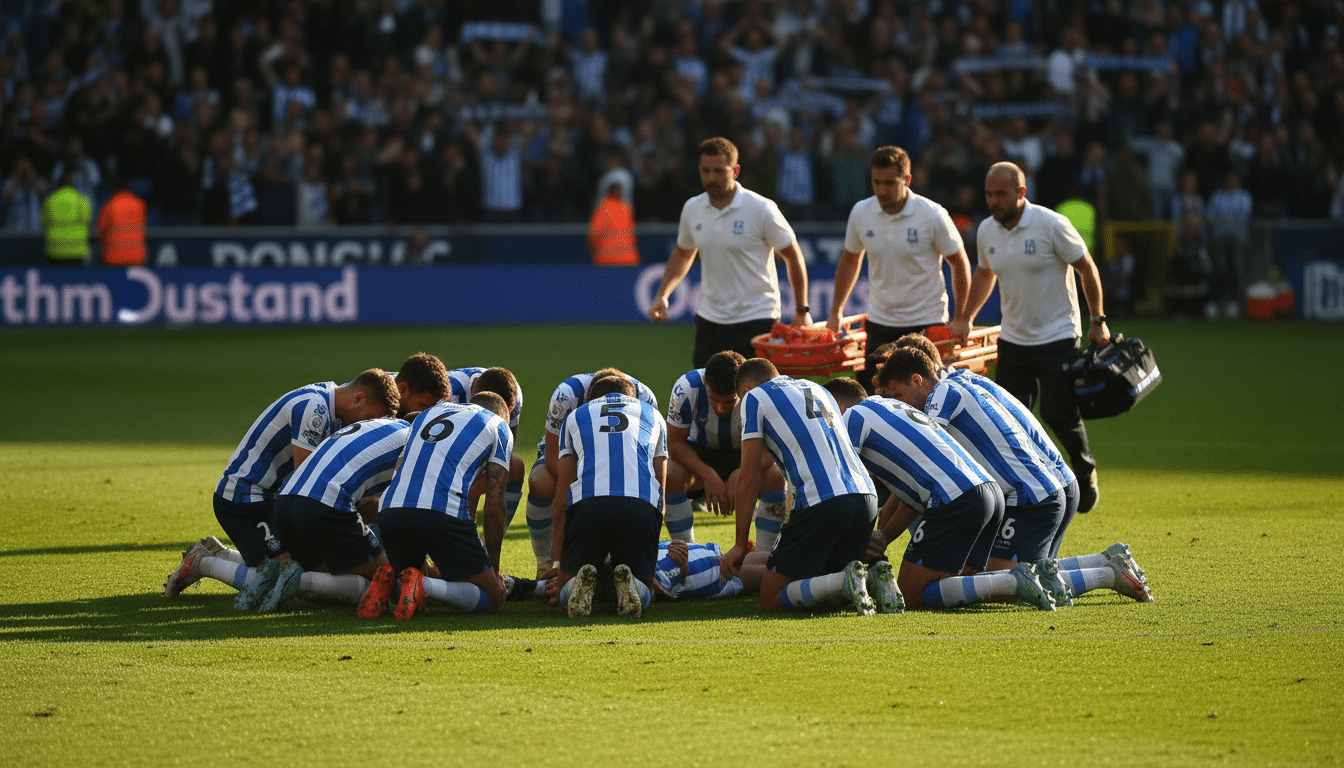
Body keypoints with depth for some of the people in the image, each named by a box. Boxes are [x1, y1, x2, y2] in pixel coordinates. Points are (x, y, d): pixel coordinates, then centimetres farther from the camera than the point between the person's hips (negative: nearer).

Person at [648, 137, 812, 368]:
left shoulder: (761, 210, -11)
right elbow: (683, 253, 22)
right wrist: (662, 294, 9)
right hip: (709, 320, 5)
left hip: (756, 321, -5)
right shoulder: (692, 209, 4)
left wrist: (802, 310, -2)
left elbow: (793, 256, -2)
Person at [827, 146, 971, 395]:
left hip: (926, 323, -4)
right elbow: (850, 261, 16)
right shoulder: (861, 213, -1)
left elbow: (960, 263, -1)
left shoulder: (933, 215, -12)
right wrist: (835, 312, 15)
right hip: (879, 323, 4)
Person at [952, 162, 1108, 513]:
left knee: (1059, 414, -9)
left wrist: (1097, 321, -6)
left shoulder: (1051, 225, -14)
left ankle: (1085, 473, 17)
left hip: (1057, 337, -5)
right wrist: (965, 319, 14)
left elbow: (1087, 268, -6)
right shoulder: (986, 231, 2)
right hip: (1013, 339, 5)